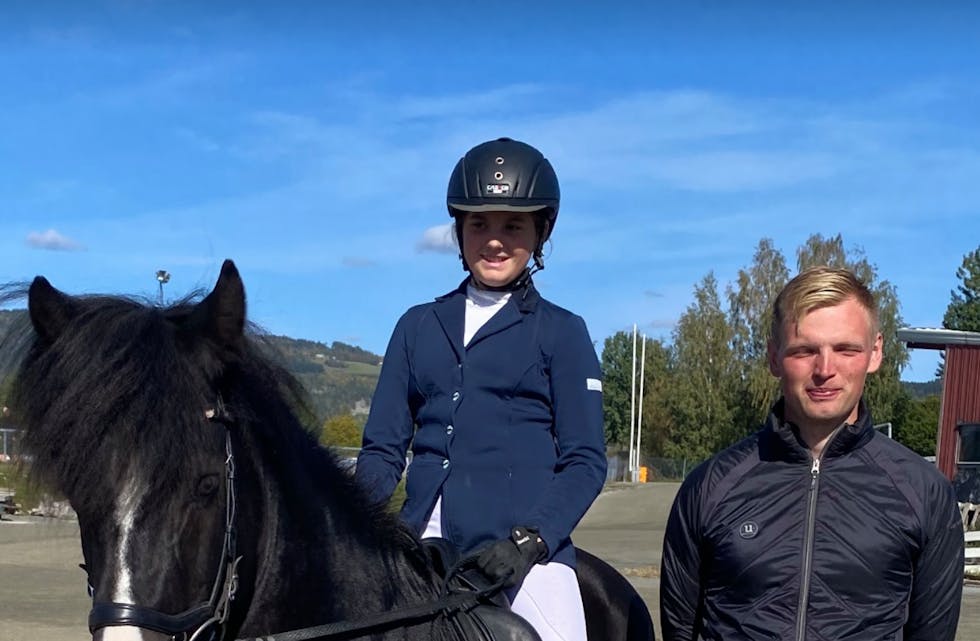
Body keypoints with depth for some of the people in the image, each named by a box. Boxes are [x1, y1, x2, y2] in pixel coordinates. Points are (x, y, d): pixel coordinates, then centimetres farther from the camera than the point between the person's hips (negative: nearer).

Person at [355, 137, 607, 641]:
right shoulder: (418, 326, 15)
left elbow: (585, 461, 1)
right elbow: (384, 447, 14)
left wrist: (529, 541, -15)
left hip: (527, 550, -3)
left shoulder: (562, 333, 7)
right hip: (425, 547, 3)